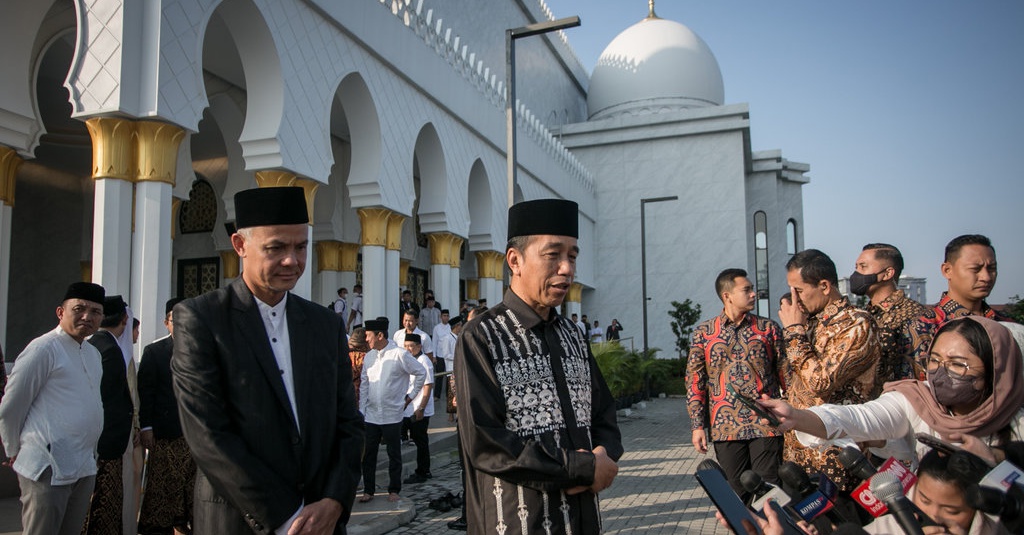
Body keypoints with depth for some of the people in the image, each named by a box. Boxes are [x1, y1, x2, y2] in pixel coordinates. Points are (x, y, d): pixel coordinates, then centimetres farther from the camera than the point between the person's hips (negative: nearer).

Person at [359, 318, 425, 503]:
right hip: (371, 415, 4)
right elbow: (364, 385, 9)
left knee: (394, 455, 8)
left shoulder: (400, 354, -11)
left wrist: (410, 394, 1)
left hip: (392, 415, -4)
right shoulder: (369, 356, 6)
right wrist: (361, 411, 5)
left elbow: (421, 373, -1)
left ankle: (394, 490, 22)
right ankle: (368, 490, 21)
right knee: (368, 454, 7)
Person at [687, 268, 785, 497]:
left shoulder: (768, 328, 7)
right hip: (726, 427, 0)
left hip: (766, 425, 0)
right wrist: (697, 425, 0)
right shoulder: (703, 333, 5)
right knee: (737, 493, 8)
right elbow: (694, 381, 6)